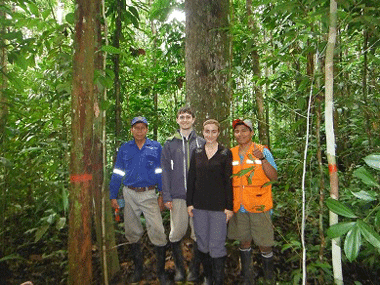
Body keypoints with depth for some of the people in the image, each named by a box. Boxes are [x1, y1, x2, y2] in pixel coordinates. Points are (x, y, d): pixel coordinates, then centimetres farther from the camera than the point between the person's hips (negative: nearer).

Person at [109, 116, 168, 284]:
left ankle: (161, 272, 11)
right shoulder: (124, 149, 6)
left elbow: (161, 172, 2)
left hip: (149, 194, -2)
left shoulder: (156, 148, 1)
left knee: (157, 231, -7)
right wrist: (113, 196, 4)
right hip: (129, 194, 3)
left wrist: (162, 194, -3)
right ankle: (138, 269, 31)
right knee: (132, 232, 12)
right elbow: (117, 173, 8)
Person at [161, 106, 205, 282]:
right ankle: (179, 268, 28)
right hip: (177, 196, 0)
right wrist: (167, 196, -4)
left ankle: (195, 268, 28)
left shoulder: (201, 143, 6)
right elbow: (165, 171, 3)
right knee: (176, 234, 6)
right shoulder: (170, 144, 5)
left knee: (198, 234, 7)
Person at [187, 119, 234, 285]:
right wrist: (189, 202, 5)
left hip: (218, 206, -3)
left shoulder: (225, 153, -1)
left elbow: (229, 181, -2)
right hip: (199, 205, 3)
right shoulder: (197, 153, 7)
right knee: (202, 243, 13)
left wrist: (229, 206, -5)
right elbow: (191, 179, 9)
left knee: (217, 244, 2)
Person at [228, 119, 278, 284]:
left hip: (259, 206, -3)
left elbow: (274, 176, -12)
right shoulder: (231, 154, 8)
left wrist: (262, 159, -25)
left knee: (264, 245, 4)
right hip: (239, 208, 3)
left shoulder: (262, 151, -3)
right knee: (244, 242, 15)